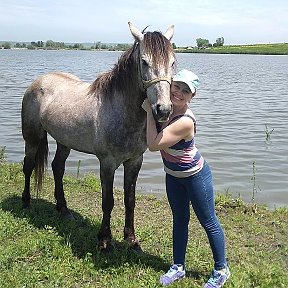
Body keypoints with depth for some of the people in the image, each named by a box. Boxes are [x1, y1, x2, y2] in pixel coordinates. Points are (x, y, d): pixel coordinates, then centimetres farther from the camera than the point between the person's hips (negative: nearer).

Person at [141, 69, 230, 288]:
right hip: (173, 175, 8)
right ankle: (178, 267, 35)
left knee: (209, 223, 9)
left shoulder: (185, 121, -33)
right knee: (179, 220, 19)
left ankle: (221, 270, 29)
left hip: (195, 176, -8)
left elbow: (153, 145, -31)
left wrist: (149, 111, -26)